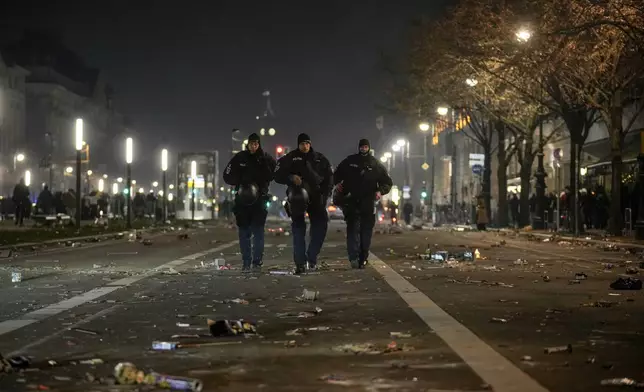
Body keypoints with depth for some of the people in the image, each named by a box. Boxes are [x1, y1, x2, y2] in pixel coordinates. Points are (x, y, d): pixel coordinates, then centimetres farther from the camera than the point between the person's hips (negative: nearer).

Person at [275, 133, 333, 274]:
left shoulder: (320, 159, 9)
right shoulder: (290, 158, 4)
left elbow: (329, 177, 13)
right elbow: (278, 176, -1)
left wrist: (325, 194, 1)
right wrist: (291, 177, -20)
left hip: (316, 197, 2)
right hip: (297, 197, -2)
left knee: (321, 225, -8)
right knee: (298, 228, -4)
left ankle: (312, 256, 6)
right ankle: (300, 262, -3)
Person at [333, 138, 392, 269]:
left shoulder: (375, 164, 6)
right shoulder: (349, 161, 8)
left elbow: (387, 182, 10)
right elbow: (337, 174, 23)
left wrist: (380, 191, -8)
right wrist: (337, 183, 3)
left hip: (368, 203, 1)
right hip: (351, 201, -1)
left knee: (366, 231, 4)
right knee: (352, 229, -12)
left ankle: (363, 258, 13)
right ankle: (354, 258, -18)